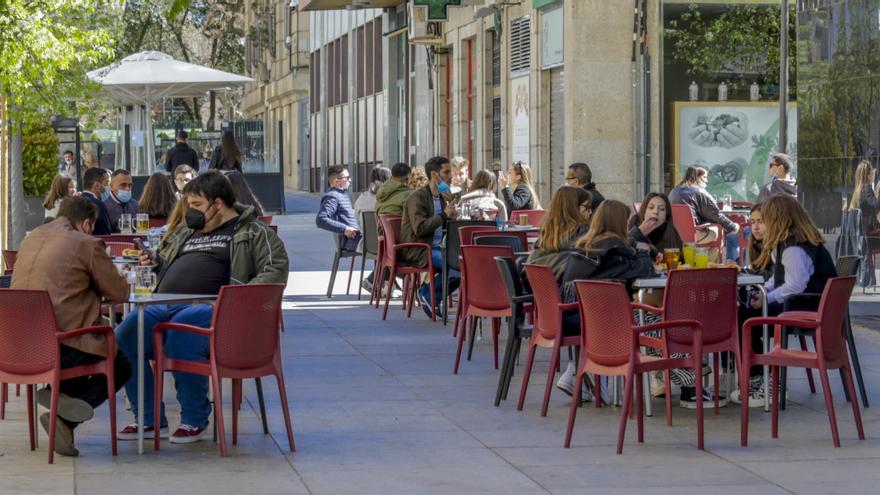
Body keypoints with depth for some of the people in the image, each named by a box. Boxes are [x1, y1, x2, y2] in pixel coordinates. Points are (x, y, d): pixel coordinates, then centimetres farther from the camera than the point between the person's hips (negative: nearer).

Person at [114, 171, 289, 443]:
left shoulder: (252, 233, 10)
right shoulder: (186, 232, 31)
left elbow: (276, 270, -3)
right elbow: (166, 266, 43)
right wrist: (151, 264, 18)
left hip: (209, 307, -7)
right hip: (162, 306, 7)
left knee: (181, 331, -38)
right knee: (124, 335, -20)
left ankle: (195, 421, -22)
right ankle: (150, 419, -11)